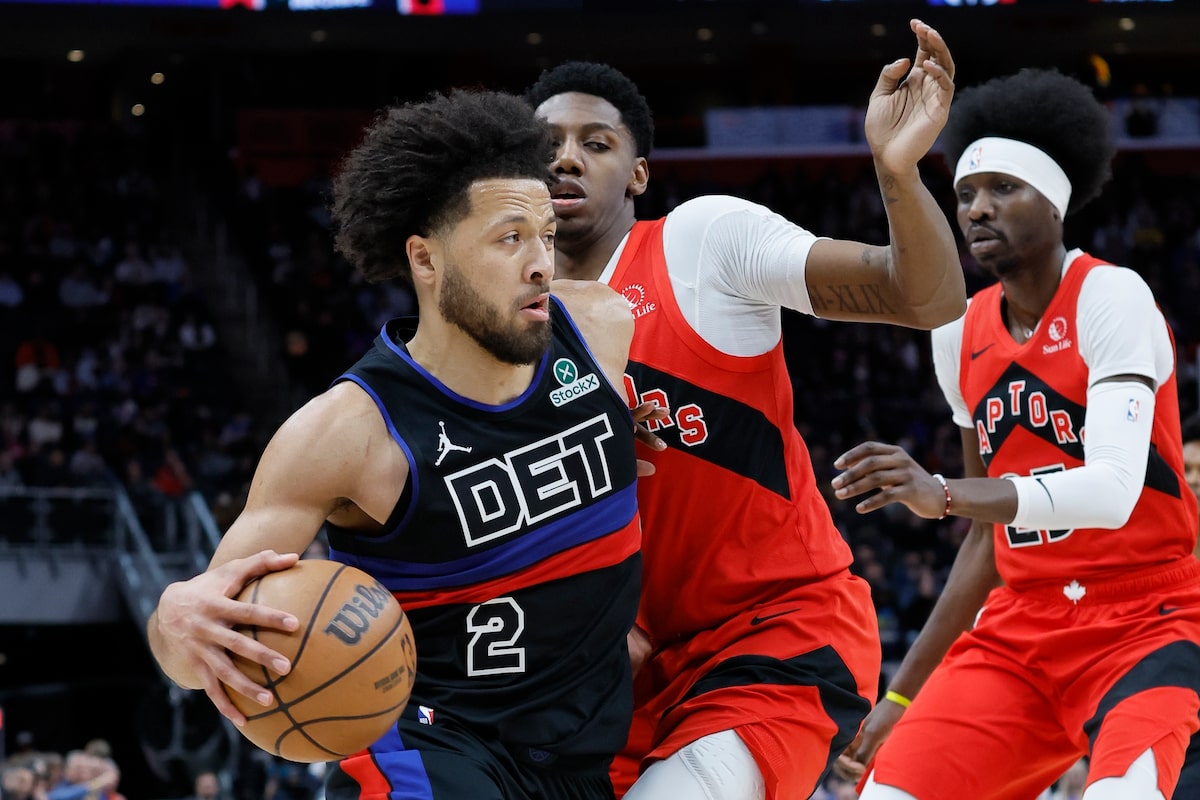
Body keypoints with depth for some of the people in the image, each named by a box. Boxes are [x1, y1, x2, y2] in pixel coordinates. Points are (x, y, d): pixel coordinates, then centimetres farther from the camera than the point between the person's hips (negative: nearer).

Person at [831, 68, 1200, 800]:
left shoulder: (1111, 298, -11)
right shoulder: (960, 334, 8)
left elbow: (1113, 490, -26)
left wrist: (940, 494, -38)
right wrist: (904, 692, 17)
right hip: (1020, 632, 6)